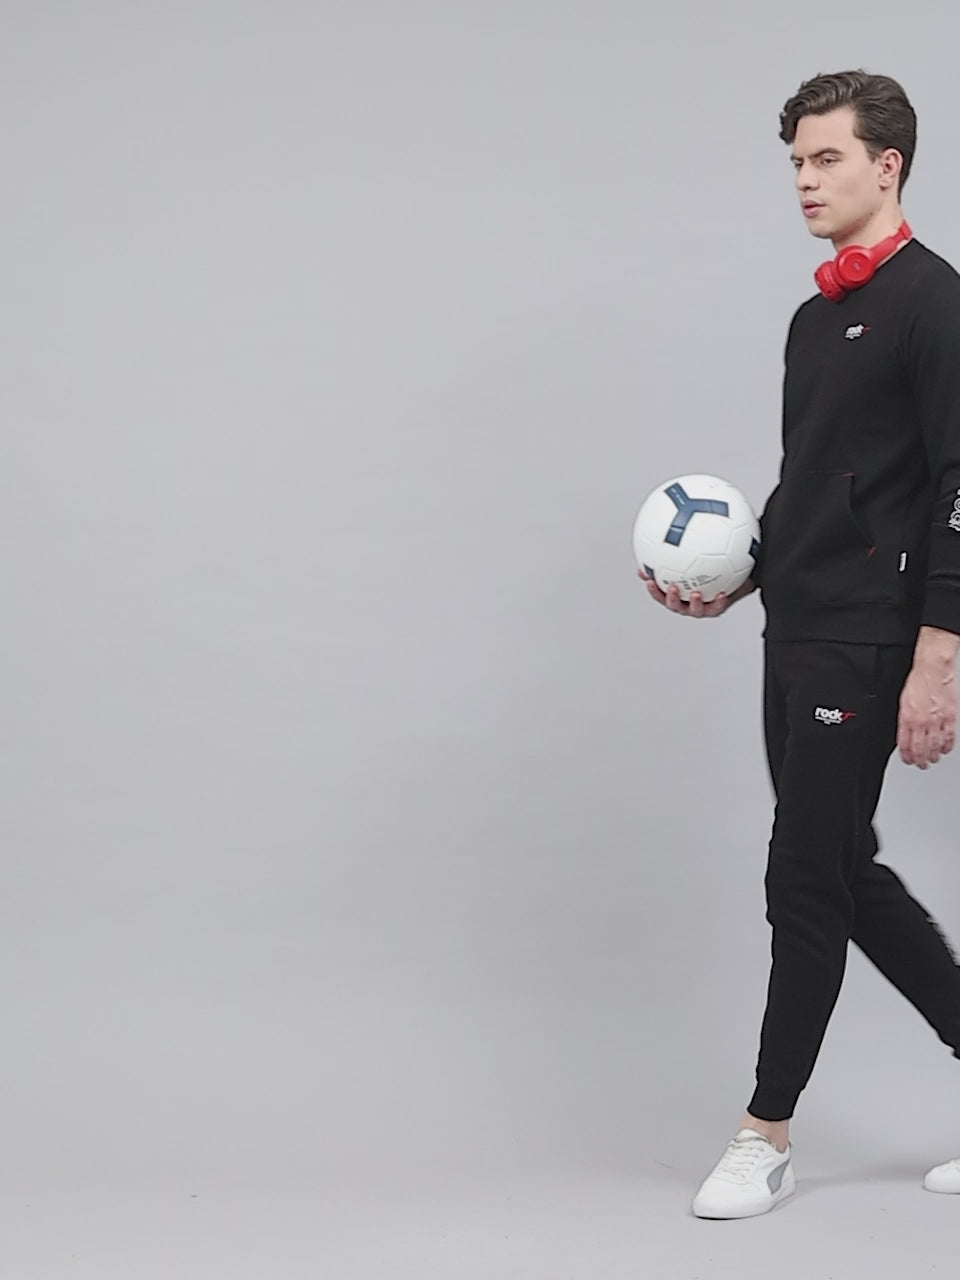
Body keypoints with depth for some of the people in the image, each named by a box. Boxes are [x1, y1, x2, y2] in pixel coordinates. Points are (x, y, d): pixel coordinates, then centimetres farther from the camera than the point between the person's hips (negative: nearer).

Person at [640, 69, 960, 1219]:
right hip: (795, 640, 10)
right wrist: (736, 583, 11)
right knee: (844, 873, 12)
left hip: (867, 649, -10)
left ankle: (767, 1136, 10)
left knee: (807, 884, -3)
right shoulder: (816, 317, 16)